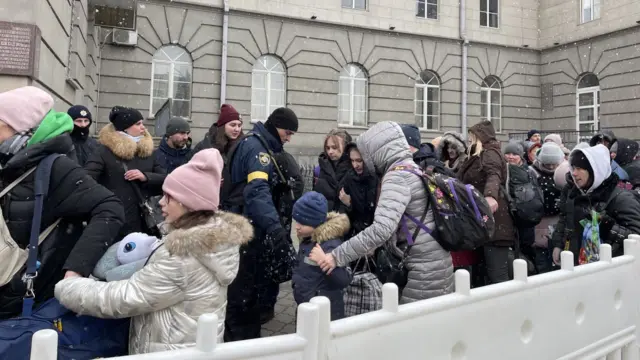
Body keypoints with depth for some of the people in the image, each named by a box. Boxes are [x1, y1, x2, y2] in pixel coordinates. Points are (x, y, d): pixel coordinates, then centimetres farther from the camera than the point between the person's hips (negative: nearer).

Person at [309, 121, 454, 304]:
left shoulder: (397, 176, -17)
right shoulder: (415, 168, 12)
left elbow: (381, 229, -29)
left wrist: (335, 257, -27)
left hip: (426, 269, -9)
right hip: (438, 263, 9)